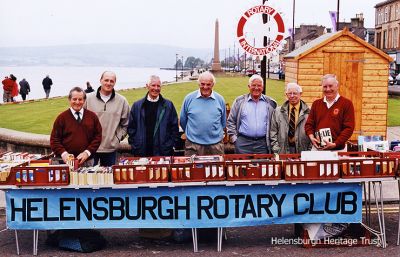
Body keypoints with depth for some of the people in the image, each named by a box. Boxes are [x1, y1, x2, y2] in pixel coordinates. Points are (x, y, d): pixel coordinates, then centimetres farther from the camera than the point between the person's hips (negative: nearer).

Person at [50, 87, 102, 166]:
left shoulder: (92, 116, 8)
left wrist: (87, 152, -8)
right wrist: (63, 153, -14)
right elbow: (54, 139, 2)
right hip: (67, 161, -1)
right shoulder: (62, 117, 4)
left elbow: (97, 136, 5)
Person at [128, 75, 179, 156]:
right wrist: (135, 146, 0)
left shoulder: (168, 105, 5)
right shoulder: (137, 106, 8)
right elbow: (131, 128, 9)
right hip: (141, 153, 1)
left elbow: (174, 128, 5)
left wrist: (169, 146, -3)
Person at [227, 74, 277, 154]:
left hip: (262, 144, 1)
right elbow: (231, 121, 7)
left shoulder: (270, 103, 8)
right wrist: (234, 138, -1)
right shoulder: (239, 101, 6)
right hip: (243, 142, -1)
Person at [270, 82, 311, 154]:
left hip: (302, 153, -1)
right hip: (283, 152, 1)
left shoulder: (308, 112, 2)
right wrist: (276, 151, -2)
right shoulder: (277, 112, 8)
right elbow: (273, 133, 6)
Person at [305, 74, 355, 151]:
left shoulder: (346, 103, 0)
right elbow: (309, 124, 15)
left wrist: (335, 144, -15)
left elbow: (349, 128, -6)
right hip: (317, 148, 3)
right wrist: (311, 137, -6)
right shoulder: (316, 104, 13)